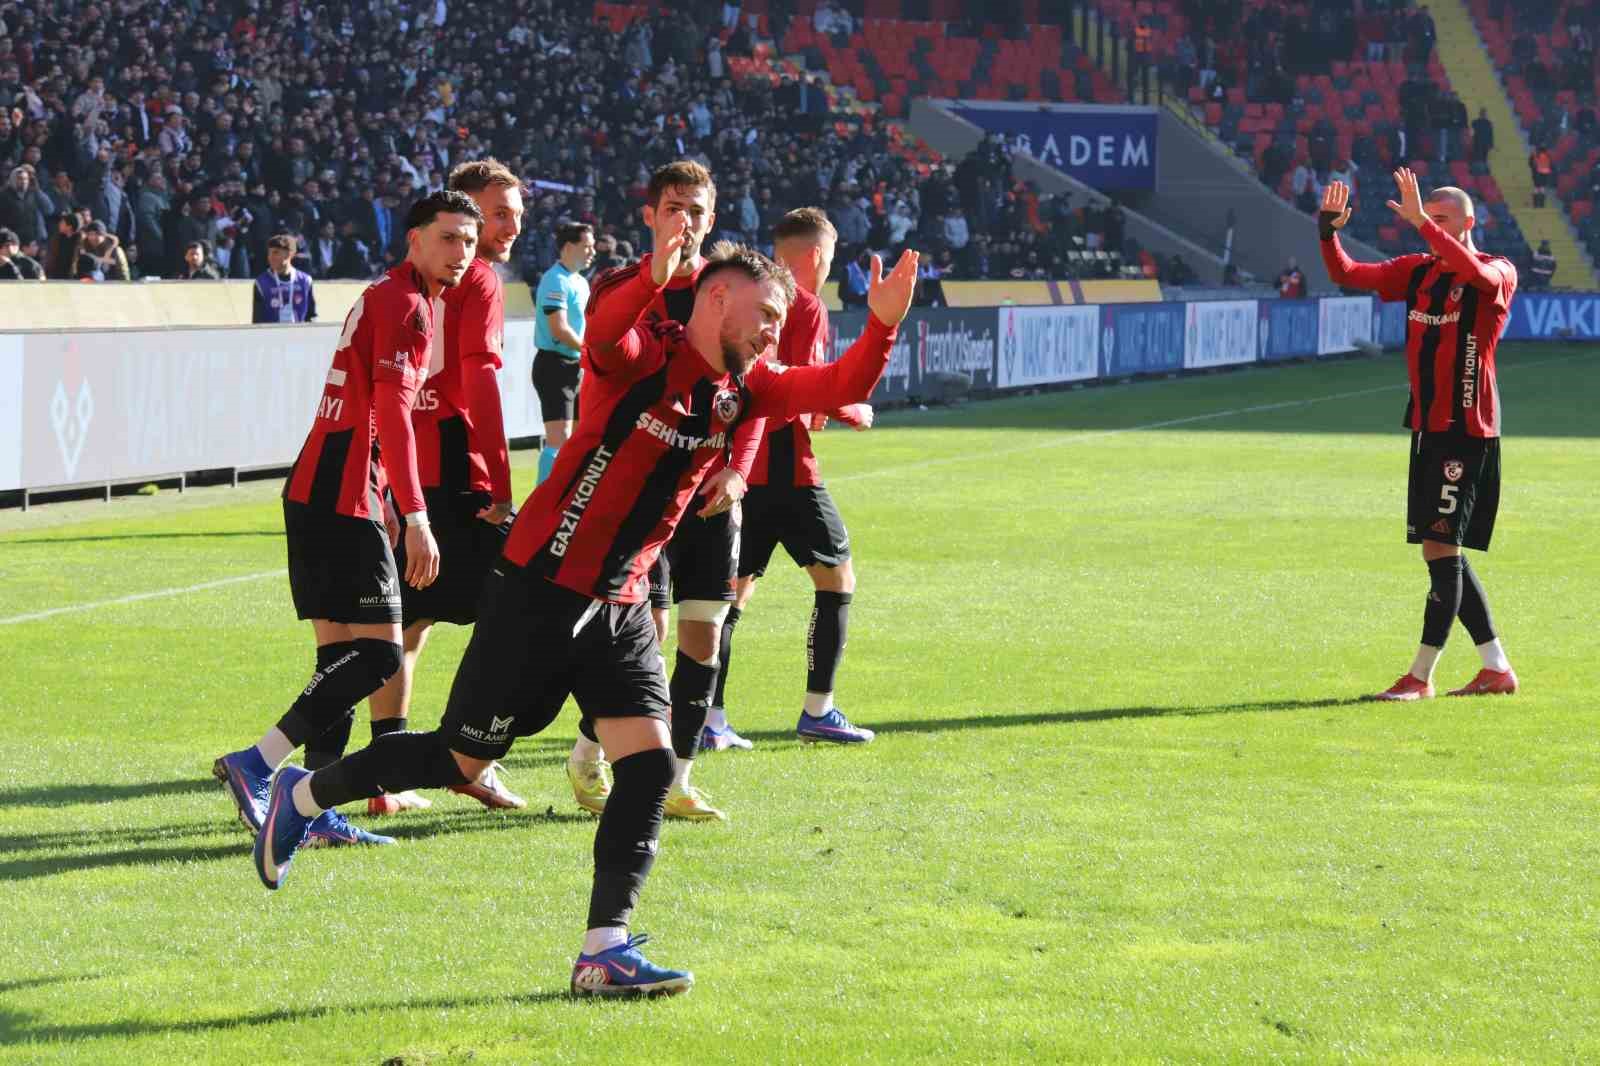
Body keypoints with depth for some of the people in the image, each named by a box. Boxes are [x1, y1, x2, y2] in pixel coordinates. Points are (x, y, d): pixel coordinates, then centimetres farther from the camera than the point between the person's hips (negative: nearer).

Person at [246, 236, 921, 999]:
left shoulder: (743, 391, 6)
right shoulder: (644, 356, -16)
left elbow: (838, 387, -1)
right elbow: (603, 330, -39)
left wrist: (882, 326, -20)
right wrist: (652, 278, -59)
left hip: (619, 608, 7)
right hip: (541, 592, -7)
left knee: (649, 765, -7)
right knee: (462, 758, 4)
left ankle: (604, 951, -4)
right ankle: (305, 795, 26)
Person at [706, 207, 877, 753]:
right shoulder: (806, 306, -8)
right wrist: (855, 412, 3)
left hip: (734, 462, 7)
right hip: (783, 463, -7)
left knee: (734, 587, 9)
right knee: (836, 577, 7)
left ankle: (709, 719, 1)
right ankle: (817, 710, 5)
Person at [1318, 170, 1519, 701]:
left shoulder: (1499, 273, -8)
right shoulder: (1417, 272, 12)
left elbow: (1476, 274, -32)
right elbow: (1347, 275, 8)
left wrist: (1421, 220, -35)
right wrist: (1329, 233, -10)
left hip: (1468, 428, -8)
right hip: (1427, 426, 8)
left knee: (1441, 545, -11)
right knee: (1441, 551, 9)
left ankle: (1420, 676, -8)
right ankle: (1496, 668, 17)